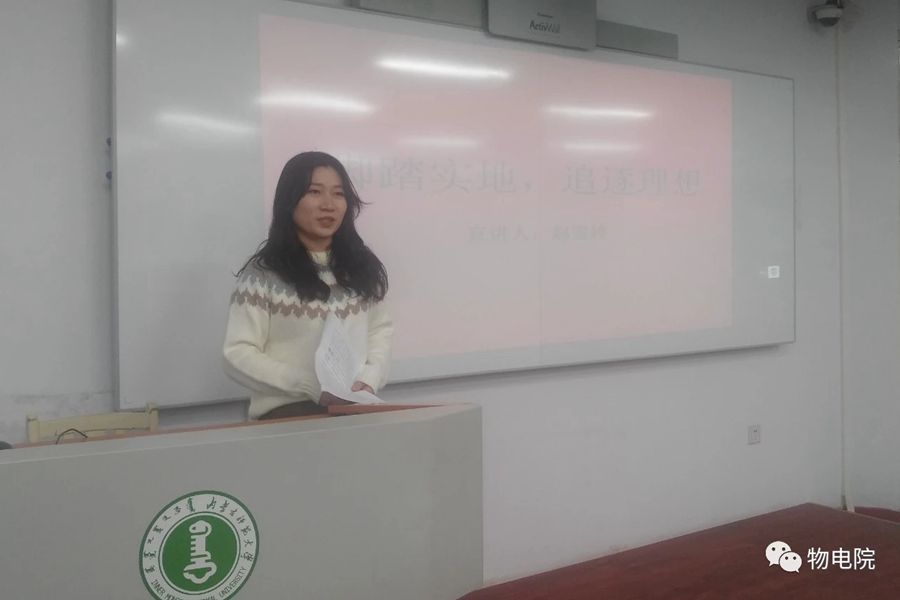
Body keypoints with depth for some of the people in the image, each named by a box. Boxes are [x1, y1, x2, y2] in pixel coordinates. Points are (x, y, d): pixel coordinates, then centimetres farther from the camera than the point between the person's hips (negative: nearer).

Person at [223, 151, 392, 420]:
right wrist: (313, 387, -15)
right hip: (287, 409, -4)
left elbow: (380, 328, 15)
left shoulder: (361, 264, 13)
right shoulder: (263, 273, -3)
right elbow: (238, 355, -7)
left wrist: (370, 378, -5)